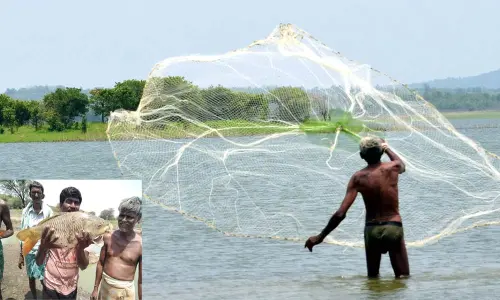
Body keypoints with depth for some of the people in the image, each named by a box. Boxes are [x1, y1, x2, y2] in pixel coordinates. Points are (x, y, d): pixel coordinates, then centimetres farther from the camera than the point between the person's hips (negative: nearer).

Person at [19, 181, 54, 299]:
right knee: (31, 278, 13)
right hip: (29, 251, 3)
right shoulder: (26, 211, -1)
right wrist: (21, 255, 4)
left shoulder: (48, 211, -8)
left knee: (44, 280, -2)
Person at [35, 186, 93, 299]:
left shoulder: (83, 230, -5)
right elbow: (39, 262, -11)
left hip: (71, 287, 2)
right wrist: (43, 247, -34)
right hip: (51, 285, -2)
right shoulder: (51, 227, -10)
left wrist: (80, 248, -29)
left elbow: (83, 266, -8)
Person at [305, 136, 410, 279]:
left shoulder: (358, 178, -6)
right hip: (394, 228, -1)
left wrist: (320, 236, -5)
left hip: (372, 229, 1)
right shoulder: (392, 168, -4)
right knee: (403, 276, 2)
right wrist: (387, 149, 43)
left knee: (372, 276, 17)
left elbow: (340, 213, -12)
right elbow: (402, 165, 26)